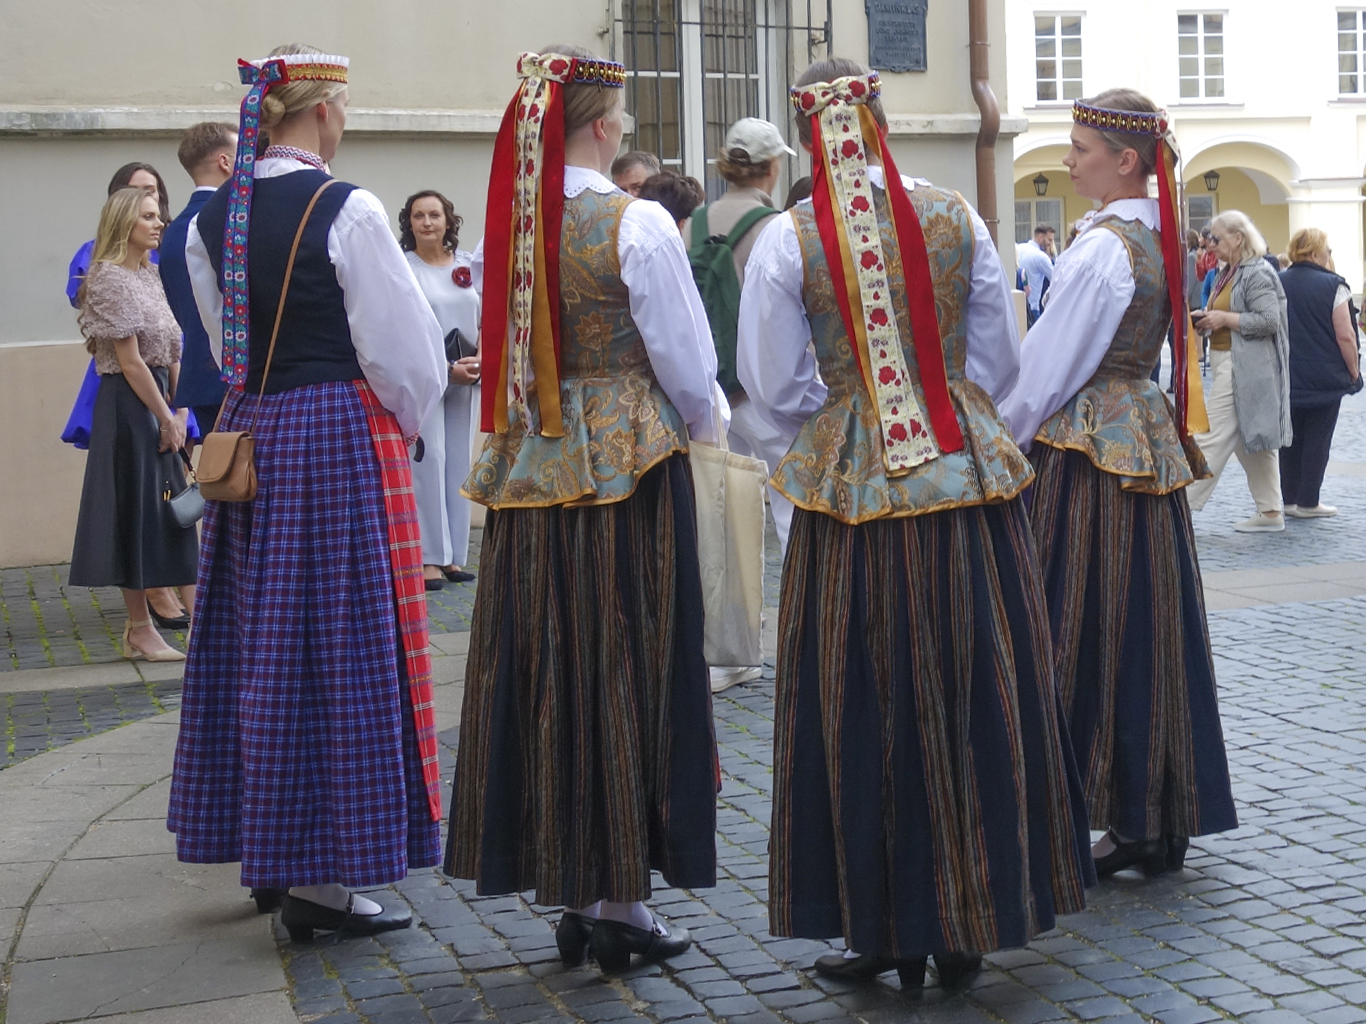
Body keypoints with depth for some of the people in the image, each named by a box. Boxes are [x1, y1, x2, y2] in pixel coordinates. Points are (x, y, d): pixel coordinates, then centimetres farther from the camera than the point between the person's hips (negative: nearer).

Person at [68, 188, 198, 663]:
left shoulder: (150, 274, 13)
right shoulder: (110, 277, -12)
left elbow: (172, 350, 9)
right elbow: (129, 360, -16)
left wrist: (179, 413, 0)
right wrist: (166, 418, -13)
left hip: (159, 397, 8)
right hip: (128, 404, -8)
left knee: (174, 510, 10)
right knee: (137, 512, -1)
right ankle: (140, 632, 8)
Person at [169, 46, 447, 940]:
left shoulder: (213, 218, 6)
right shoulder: (347, 211, -14)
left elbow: (228, 343, 14)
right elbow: (401, 346, -11)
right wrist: (407, 417, 7)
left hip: (250, 434, 7)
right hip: (343, 438, -7)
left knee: (260, 643, 14)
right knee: (337, 646, -1)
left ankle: (266, 852, 25)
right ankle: (316, 877, 4)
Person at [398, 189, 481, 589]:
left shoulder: (468, 264, 9)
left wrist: (479, 360, -6)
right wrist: (446, 368, -14)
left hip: (465, 379, 5)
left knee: (459, 463, 6)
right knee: (428, 461, -7)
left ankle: (453, 555, 12)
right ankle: (429, 558, -3)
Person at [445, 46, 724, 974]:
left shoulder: (503, 226, 3)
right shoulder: (636, 224, -11)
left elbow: (500, 351, 10)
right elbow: (686, 364, -8)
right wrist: (707, 422, 11)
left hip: (530, 472, 5)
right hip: (632, 463, -5)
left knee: (543, 674, 10)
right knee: (627, 673, 3)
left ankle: (567, 887, 19)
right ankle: (619, 899, 9)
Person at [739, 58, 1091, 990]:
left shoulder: (787, 239, -5)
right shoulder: (955, 215, 1)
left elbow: (776, 386, -1)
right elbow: (1000, 356, 6)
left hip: (851, 490, -2)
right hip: (970, 485, 2)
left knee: (868, 711, 7)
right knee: (975, 700, 10)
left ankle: (889, 926, 14)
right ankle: (968, 924, 18)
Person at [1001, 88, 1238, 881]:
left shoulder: (1101, 247, -16)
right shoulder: (1161, 240, 10)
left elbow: (1048, 370, -15)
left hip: (1087, 450, -9)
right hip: (1148, 437, 9)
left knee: (1089, 631, -1)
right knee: (1150, 628, 11)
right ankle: (1163, 822, 19)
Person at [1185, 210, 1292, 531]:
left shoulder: (1257, 273, -14)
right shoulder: (1229, 272, 15)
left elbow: (1268, 320, -21)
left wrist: (1224, 318, -19)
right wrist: (1208, 318, 5)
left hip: (1243, 368, -10)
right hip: (1228, 364, 10)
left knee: (1214, 438, -8)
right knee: (1253, 442, 11)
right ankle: (1270, 513, 15)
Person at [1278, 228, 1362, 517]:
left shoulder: (1278, 283, 2)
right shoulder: (1332, 286, -12)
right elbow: (1345, 336, -13)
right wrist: (1354, 371, -1)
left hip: (1287, 378, 5)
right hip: (1324, 379, -5)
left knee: (1290, 438, 12)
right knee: (1317, 439, 3)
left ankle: (1289, 499, 16)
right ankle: (1308, 502, 6)